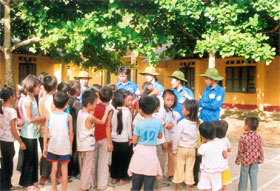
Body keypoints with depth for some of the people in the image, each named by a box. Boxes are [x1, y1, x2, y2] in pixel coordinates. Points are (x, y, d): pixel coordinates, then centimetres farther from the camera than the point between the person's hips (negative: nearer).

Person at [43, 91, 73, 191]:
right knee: (64, 169, 9)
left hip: (52, 146, 2)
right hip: (64, 147, -2)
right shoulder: (68, 116, -10)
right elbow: (71, 134, -4)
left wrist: (45, 147, 7)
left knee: (54, 168, 15)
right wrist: (71, 146, 9)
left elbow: (46, 132, -2)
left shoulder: (49, 115, -5)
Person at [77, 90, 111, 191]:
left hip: (80, 146, 8)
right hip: (89, 146, -8)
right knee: (88, 168, 3)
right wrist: (106, 111, 4)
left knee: (83, 167, 19)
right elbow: (102, 122, -8)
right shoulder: (90, 117, -21)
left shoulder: (80, 112, 0)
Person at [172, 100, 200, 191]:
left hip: (182, 149, -3)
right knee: (190, 168, 12)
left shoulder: (181, 123, -18)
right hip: (192, 149, 3)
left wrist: (175, 150, -1)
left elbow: (177, 138, -12)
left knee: (179, 168, 10)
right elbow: (197, 136, 4)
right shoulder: (197, 123, -6)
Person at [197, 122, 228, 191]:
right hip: (218, 168, 4)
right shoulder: (220, 144, -10)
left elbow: (198, 153, -3)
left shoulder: (204, 146, -23)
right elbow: (225, 156, -2)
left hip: (207, 170, -4)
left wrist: (202, 142, -5)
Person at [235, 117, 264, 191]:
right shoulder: (258, 136, -10)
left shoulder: (243, 137, -19)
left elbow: (240, 150, -13)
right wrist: (261, 159, 12)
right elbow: (260, 149, -2)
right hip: (255, 160, 2)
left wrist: (238, 160, 0)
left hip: (245, 160, -2)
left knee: (244, 176, 13)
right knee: (254, 176, 13)